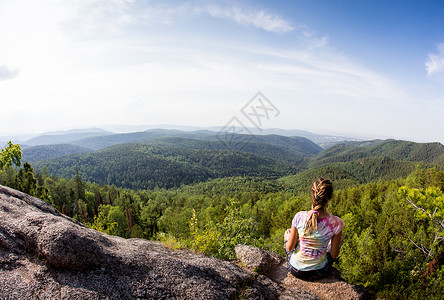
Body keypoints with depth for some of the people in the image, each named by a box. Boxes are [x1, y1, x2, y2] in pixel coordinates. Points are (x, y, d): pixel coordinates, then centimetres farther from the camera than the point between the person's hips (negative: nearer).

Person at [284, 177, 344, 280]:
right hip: (319, 272, 1)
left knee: (288, 233, 27)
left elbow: (289, 248, -9)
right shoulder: (336, 223, -21)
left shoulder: (299, 217, -21)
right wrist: (338, 244, 14)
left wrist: (287, 236, 13)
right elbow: (334, 255, -8)